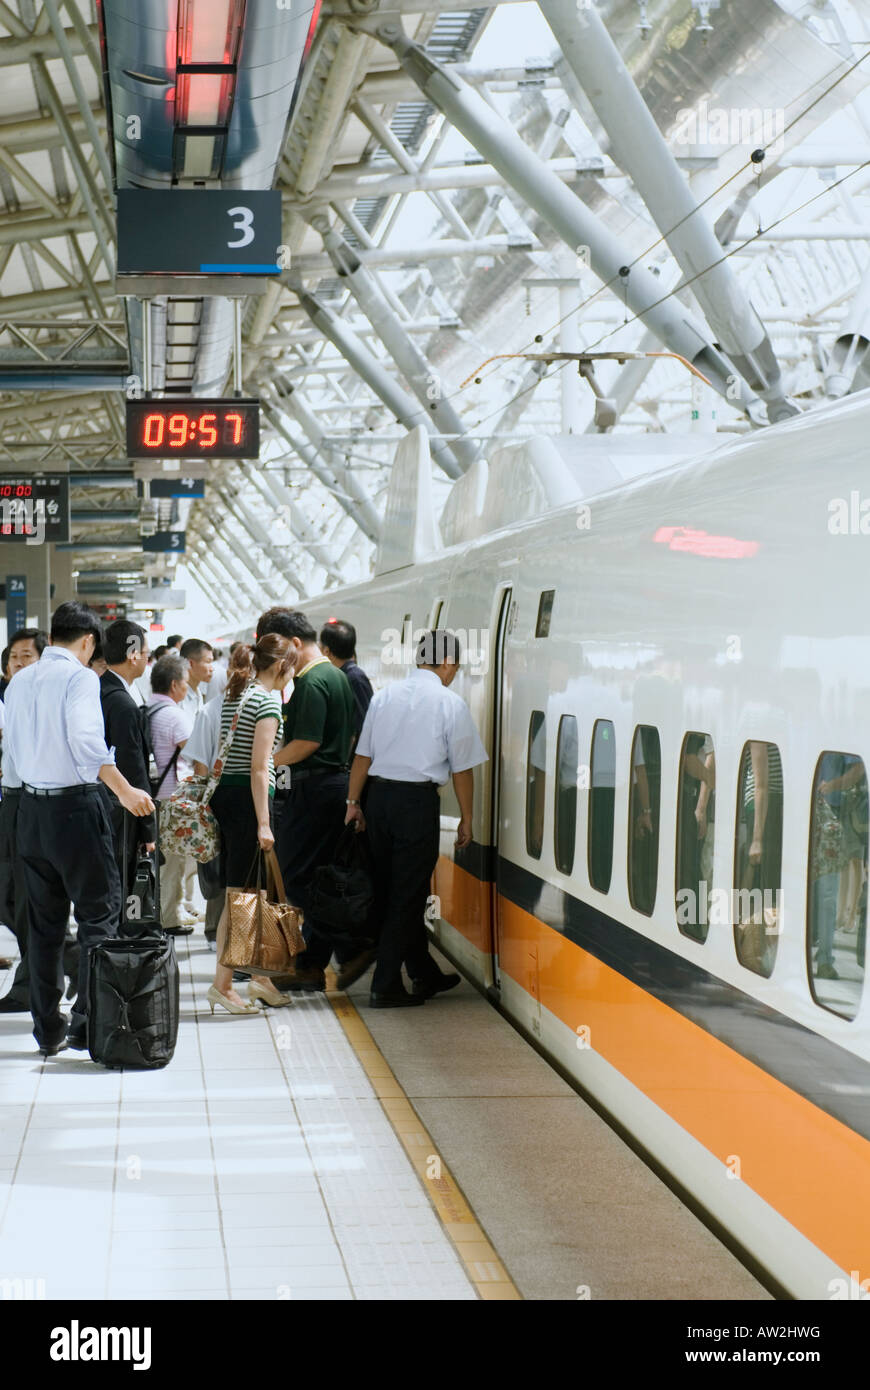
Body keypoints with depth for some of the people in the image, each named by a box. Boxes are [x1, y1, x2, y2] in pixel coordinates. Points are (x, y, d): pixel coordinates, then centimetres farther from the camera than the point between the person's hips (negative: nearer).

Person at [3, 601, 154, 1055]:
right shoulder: (80, 677, -9)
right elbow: (87, 741, -23)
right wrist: (124, 791, -24)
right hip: (75, 804, -7)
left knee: (44, 920, 11)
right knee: (98, 914, 0)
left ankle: (48, 1030, 14)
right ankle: (87, 1025, -4)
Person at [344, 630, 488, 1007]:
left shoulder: (385, 695, 9)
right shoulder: (450, 703, -4)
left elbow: (362, 756, 10)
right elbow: (461, 769, -2)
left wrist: (354, 802, 17)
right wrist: (466, 820, 6)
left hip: (379, 795, 6)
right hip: (418, 801, -6)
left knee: (392, 891, 15)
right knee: (407, 895, 0)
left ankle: (424, 974, 28)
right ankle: (385, 987, -1)